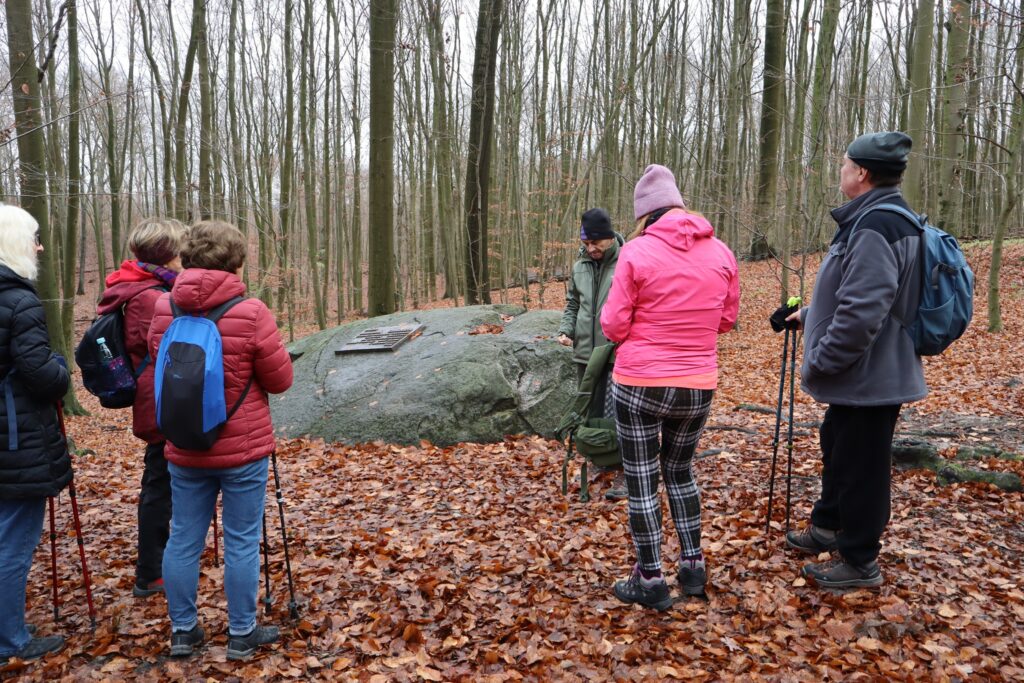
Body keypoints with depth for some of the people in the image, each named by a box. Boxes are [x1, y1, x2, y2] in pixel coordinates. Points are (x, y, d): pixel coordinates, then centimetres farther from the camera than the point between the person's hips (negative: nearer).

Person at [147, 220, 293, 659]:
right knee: (241, 541, 8)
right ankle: (241, 635, 20)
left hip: (184, 449, 4)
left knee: (183, 539, 15)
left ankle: (182, 630, 28)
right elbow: (280, 380, -9)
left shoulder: (163, 309, -2)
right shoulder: (250, 313, -16)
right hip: (243, 449, -4)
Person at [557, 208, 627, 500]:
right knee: (588, 412, 14)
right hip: (585, 353, 6)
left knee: (617, 415, -3)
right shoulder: (580, 266, 10)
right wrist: (566, 329, 3)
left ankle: (622, 473, 8)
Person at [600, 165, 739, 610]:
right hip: (699, 386, 5)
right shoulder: (720, 253, 1)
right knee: (680, 471, 23)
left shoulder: (637, 252, -12)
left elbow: (613, 327, -10)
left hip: (640, 384, -4)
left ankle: (650, 581, 16)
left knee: (641, 481, 8)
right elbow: (726, 319, 9)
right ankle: (693, 567, 28)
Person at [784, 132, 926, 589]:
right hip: (864, 374, 11)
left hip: (866, 379, -11)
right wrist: (811, 314, 19)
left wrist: (818, 364, -21)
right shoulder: (883, 220, 10)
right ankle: (828, 528, 43)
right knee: (837, 452, 25)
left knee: (859, 467, 4)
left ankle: (859, 561, 20)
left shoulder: (874, 229, -25)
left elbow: (861, 314, -31)